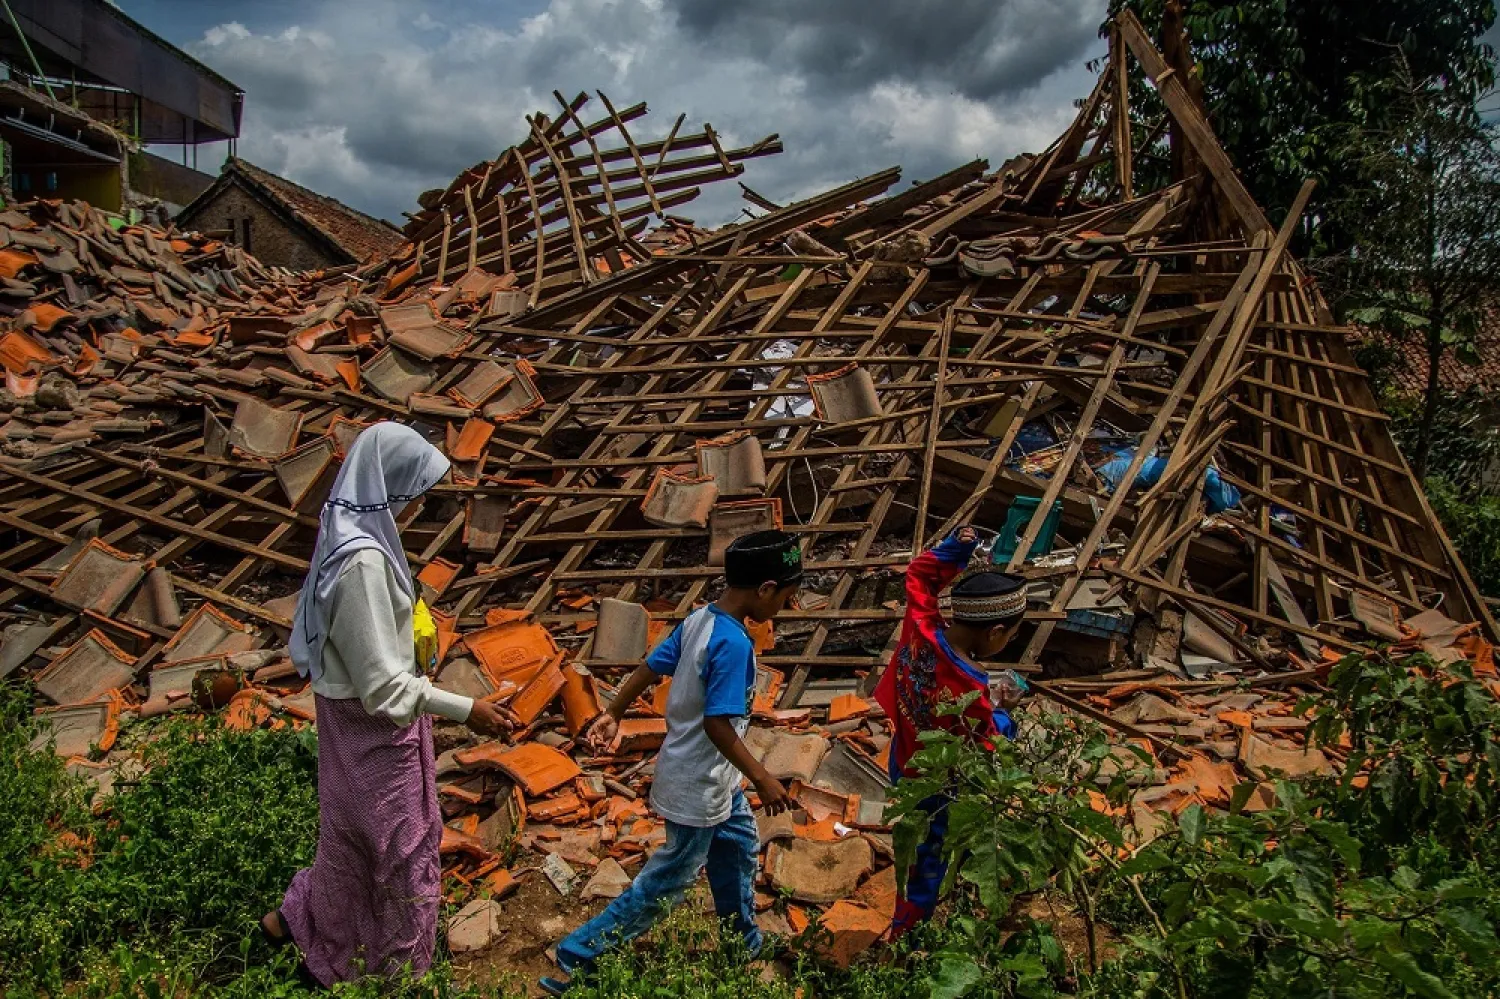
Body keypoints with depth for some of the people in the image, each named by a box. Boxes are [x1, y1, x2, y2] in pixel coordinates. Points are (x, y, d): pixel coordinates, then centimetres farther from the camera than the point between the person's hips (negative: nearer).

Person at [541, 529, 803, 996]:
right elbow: (717, 725, -29)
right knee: (668, 881, 6)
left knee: (740, 848, 25)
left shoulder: (699, 619, -3)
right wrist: (762, 778, -20)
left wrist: (613, 714, 14)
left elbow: (649, 667, 4)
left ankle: (745, 946, 45)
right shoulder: (734, 644, -29)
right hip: (698, 787, -9)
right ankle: (576, 959, 15)